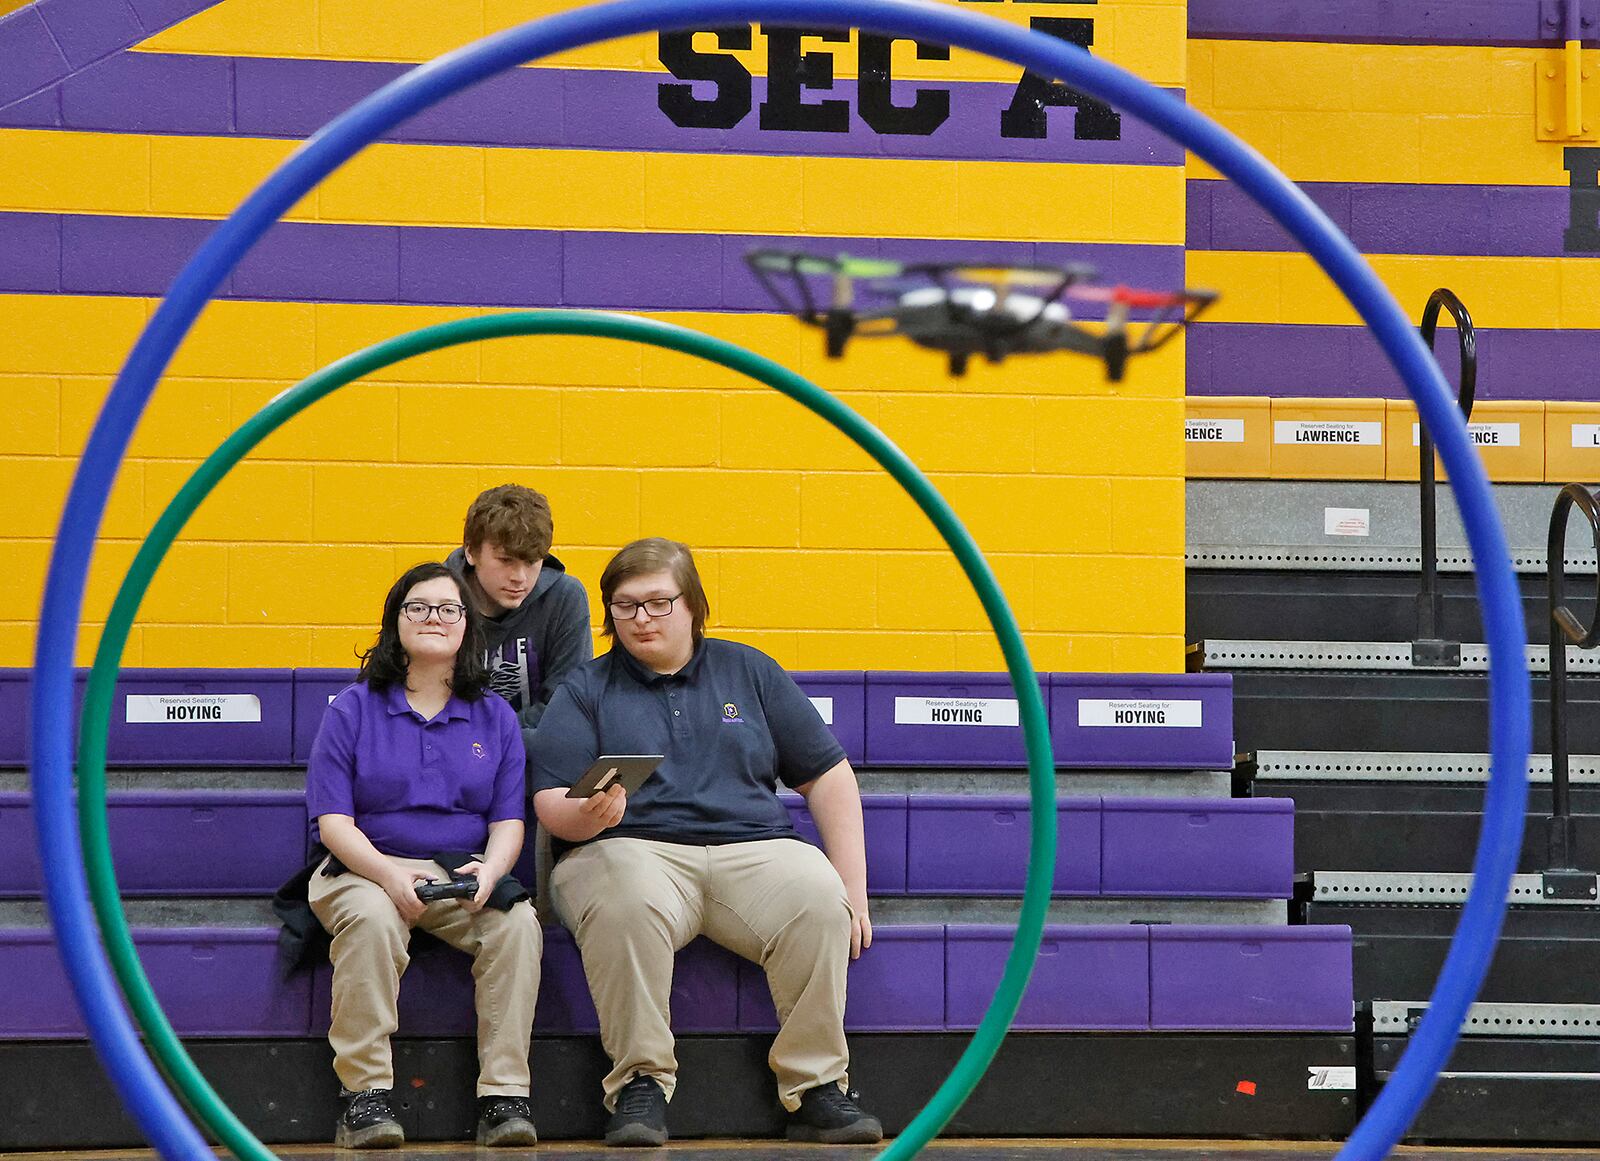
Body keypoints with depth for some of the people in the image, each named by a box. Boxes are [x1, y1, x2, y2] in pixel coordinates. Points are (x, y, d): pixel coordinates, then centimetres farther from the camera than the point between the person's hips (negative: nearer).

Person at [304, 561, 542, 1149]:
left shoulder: (495, 718, 13)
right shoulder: (353, 710, 5)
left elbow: (509, 821, 7)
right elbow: (333, 820, -4)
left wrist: (490, 869, -17)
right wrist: (391, 875, -22)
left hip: (465, 875, 2)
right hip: (366, 869, -2)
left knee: (518, 922, -29)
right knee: (372, 920, -37)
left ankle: (504, 1098, -27)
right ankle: (365, 1095, -32)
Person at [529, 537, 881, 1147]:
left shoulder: (748, 672, 19)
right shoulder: (584, 690, 15)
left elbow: (828, 776, 18)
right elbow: (551, 804, 5)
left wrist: (852, 886, 8)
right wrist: (588, 815, -20)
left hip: (752, 849, 2)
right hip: (631, 851, -2)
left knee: (817, 897, -31)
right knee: (627, 903, -38)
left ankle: (817, 1088, -22)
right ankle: (639, 1083, -27)